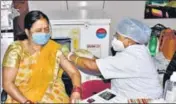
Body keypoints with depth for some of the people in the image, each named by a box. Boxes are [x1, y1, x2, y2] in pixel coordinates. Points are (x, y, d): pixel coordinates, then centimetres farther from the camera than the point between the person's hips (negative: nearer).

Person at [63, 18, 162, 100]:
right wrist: (90, 57, -3)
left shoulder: (130, 58, -30)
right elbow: (109, 64, 7)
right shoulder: (133, 49, -2)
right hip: (128, 92, 9)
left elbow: (92, 65, -26)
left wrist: (71, 56, -12)